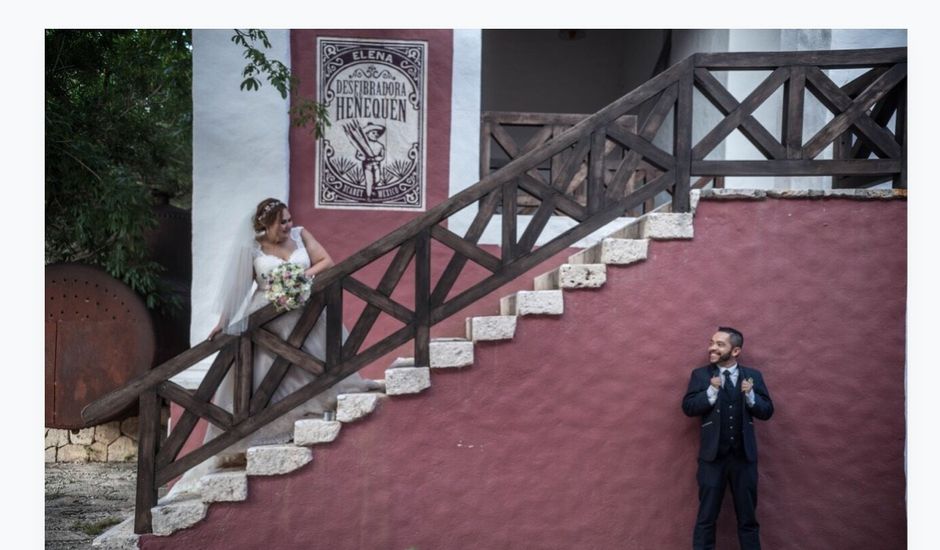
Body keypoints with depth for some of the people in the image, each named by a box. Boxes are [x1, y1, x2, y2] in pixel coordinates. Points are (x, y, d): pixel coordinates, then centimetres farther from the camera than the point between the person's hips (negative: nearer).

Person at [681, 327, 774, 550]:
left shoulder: (753, 376, 4)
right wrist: (711, 391, -20)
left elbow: (767, 412, 2)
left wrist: (750, 395, -16)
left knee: (748, 517, 11)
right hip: (712, 456, -1)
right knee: (706, 517, 6)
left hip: (744, 456, 1)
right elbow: (688, 407, -7)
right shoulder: (700, 374, 1)